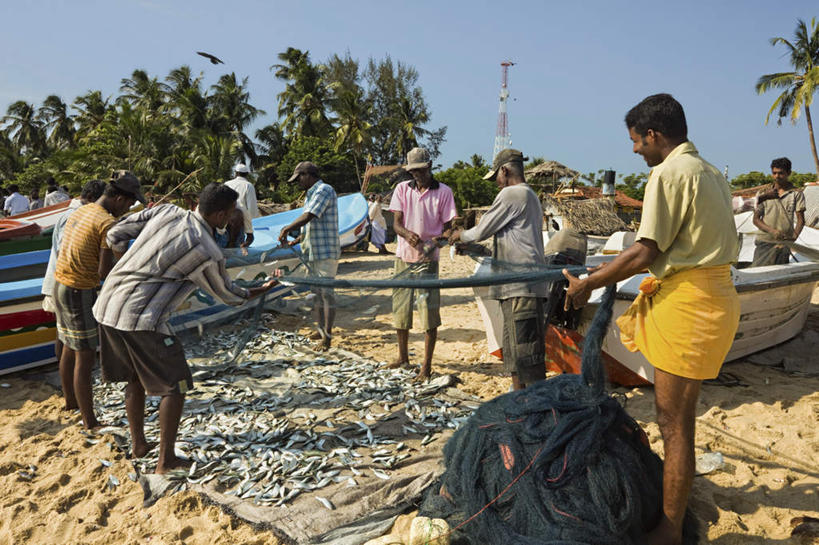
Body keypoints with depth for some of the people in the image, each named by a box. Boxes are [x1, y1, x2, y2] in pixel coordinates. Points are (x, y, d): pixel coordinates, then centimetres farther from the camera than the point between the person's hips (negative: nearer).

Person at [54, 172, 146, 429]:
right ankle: (90, 421, 6)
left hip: (60, 285, 9)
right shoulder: (108, 223, -20)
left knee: (69, 349, 24)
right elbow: (105, 272, -23)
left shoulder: (79, 212, 9)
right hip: (81, 293, -9)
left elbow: (61, 252, 16)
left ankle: (70, 400, 42)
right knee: (85, 358, -2)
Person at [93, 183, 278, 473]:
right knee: (174, 385, 7)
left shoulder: (164, 211, 5)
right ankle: (166, 461, 13)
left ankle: (138, 444, 38)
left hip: (106, 305, 8)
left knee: (135, 378, 24)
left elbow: (115, 236, 12)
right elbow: (228, 295, 7)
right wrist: (262, 289, 24)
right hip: (140, 318, -8)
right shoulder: (208, 254, -11)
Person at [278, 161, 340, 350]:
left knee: (326, 292, -8)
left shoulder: (324, 190, -11)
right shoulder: (311, 194, 20)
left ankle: (327, 336, -6)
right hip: (312, 252, 10)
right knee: (315, 292, 13)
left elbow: (308, 217, -20)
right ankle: (320, 329, 23)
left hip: (326, 252, -10)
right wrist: (296, 241, 15)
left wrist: (286, 230, -11)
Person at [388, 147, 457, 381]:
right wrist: (407, 234, -21)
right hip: (404, 256, 4)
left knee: (429, 312, -5)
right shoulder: (402, 189, 7)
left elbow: (448, 227, 0)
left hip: (428, 259, -3)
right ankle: (403, 356, 30)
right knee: (400, 309, 12)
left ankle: (427, 365, 3)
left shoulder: (443, 192, 0)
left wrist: (438, 239, -23)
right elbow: (396, 223, 1)